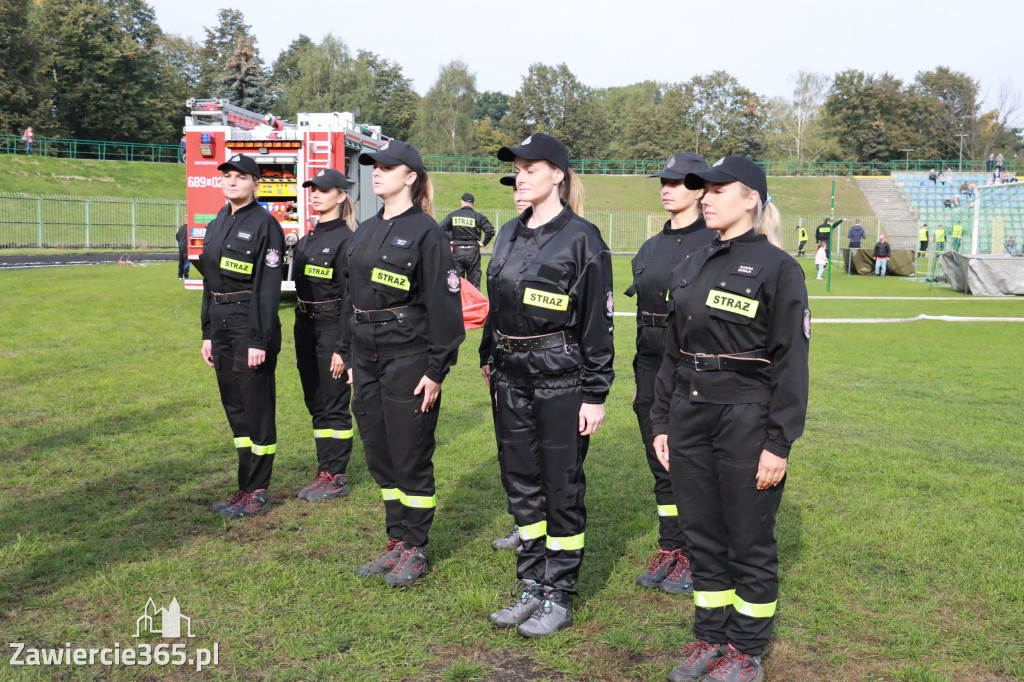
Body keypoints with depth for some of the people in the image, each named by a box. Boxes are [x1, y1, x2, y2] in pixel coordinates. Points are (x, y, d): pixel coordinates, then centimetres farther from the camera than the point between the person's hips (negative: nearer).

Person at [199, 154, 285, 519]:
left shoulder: (265, 224, -9)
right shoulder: (216, 226, 15)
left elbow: (269, 287, -14)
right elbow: (209, 284, 18)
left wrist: (260, 341, -18)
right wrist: (208, 334, 14)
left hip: (251, 324, -8)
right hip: (221, 324, 8)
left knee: (256, 406, -2)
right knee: (234, 405, 12)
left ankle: (256, 492, 7)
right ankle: (248, 486, 22)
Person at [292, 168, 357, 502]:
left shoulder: (346, 240, -11)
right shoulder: (305, 241, 14)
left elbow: (350, 298, -15)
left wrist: (342, 347, -18)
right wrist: (299, 343, 16)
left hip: (333, 328, -8)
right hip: (305, 328, 8)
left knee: (334, 404, -1)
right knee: (316, 404, 13)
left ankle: (337, 477, 10)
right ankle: (324, 471, 24)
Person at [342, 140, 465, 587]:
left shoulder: (425, 232, -9)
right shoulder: (366, 231, 14)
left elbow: (444, 304, -12)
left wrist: (436, 370, -15)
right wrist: (348, 354, 17)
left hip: (408, 358, -8)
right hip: (368, 357, 8)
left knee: (411, 457, 1)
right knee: (379, 456, 13)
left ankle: (415, 550, 16)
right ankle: (396, 542, 27)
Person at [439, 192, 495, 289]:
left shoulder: (453, 215, 4)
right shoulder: (478, 216, -1)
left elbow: (440, 228, -5)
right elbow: (490, 231, -13)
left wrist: (448, 241, 2)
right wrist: (484, 243, -1)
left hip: (457, 251, 1)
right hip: (473, 252, -1)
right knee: (474, 284, 4)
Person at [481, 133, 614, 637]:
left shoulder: (581, 238, -10)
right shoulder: (509, 234, 11)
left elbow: (598, 321, -11)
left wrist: (596, 394, -12)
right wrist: (490, 359, 21)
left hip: (561, 380, -7)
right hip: (512, 379, 7)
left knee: (561, 486, 4)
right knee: (521, 482, 13)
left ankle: (558, 597, 18)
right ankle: (532, 588, 28)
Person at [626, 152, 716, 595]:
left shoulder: (715, 244, -7)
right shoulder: (649, 249, 13)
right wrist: (640, 379, 16)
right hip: (652, 364, 6)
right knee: (661, 463, 12)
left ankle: (695, 557, 17)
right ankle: (669, 550, 25)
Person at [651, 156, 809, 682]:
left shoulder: (777, 267, -8)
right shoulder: (691, 267, 11)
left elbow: (791, 361, -11)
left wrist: (779, 443, -15)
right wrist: (661, 422, 12)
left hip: (747, 422, -6)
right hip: (689, 420, 6)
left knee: (749, 543, 7)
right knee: (703, 538, 15)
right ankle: (710, 637, 31)